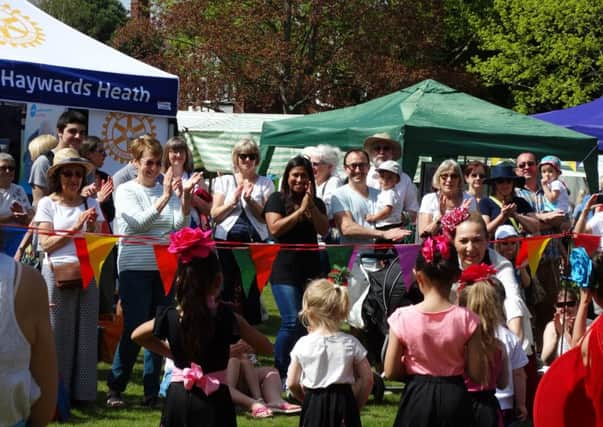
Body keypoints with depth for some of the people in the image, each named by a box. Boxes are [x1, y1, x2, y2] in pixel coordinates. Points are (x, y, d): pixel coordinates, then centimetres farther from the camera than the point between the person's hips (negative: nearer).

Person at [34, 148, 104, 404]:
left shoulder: (90, 205, 11)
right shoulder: (47, 204, 4)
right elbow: (46, 244, -4)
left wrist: (92, 227, -11)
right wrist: (74, 229, -12)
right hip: (57, 273, -2)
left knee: (84, 331, 2)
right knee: (57, 332, -1)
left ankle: (82, 391, 9)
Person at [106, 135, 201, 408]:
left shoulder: (166, 189, 9)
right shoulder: (126, 191, -1)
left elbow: (180, 226, 0)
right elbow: (141, 221, -15)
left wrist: (185, 196, -15)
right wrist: (166, 197, -21)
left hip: (164, 268, 4)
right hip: (135, 269, -4)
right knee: (134, 330, -5)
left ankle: (152, 392, 13)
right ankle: (115, 388, 10)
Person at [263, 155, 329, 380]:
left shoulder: (316, 203, 13)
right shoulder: (277, 199, 2)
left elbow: (324, 230, 0)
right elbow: (275, 229, -10)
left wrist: (311, 207, -13)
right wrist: (300, 211, -14)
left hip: (310, 269, 5)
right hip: (284, 270, -4)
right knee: (292, 321, -13)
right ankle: (279, 372, -3)